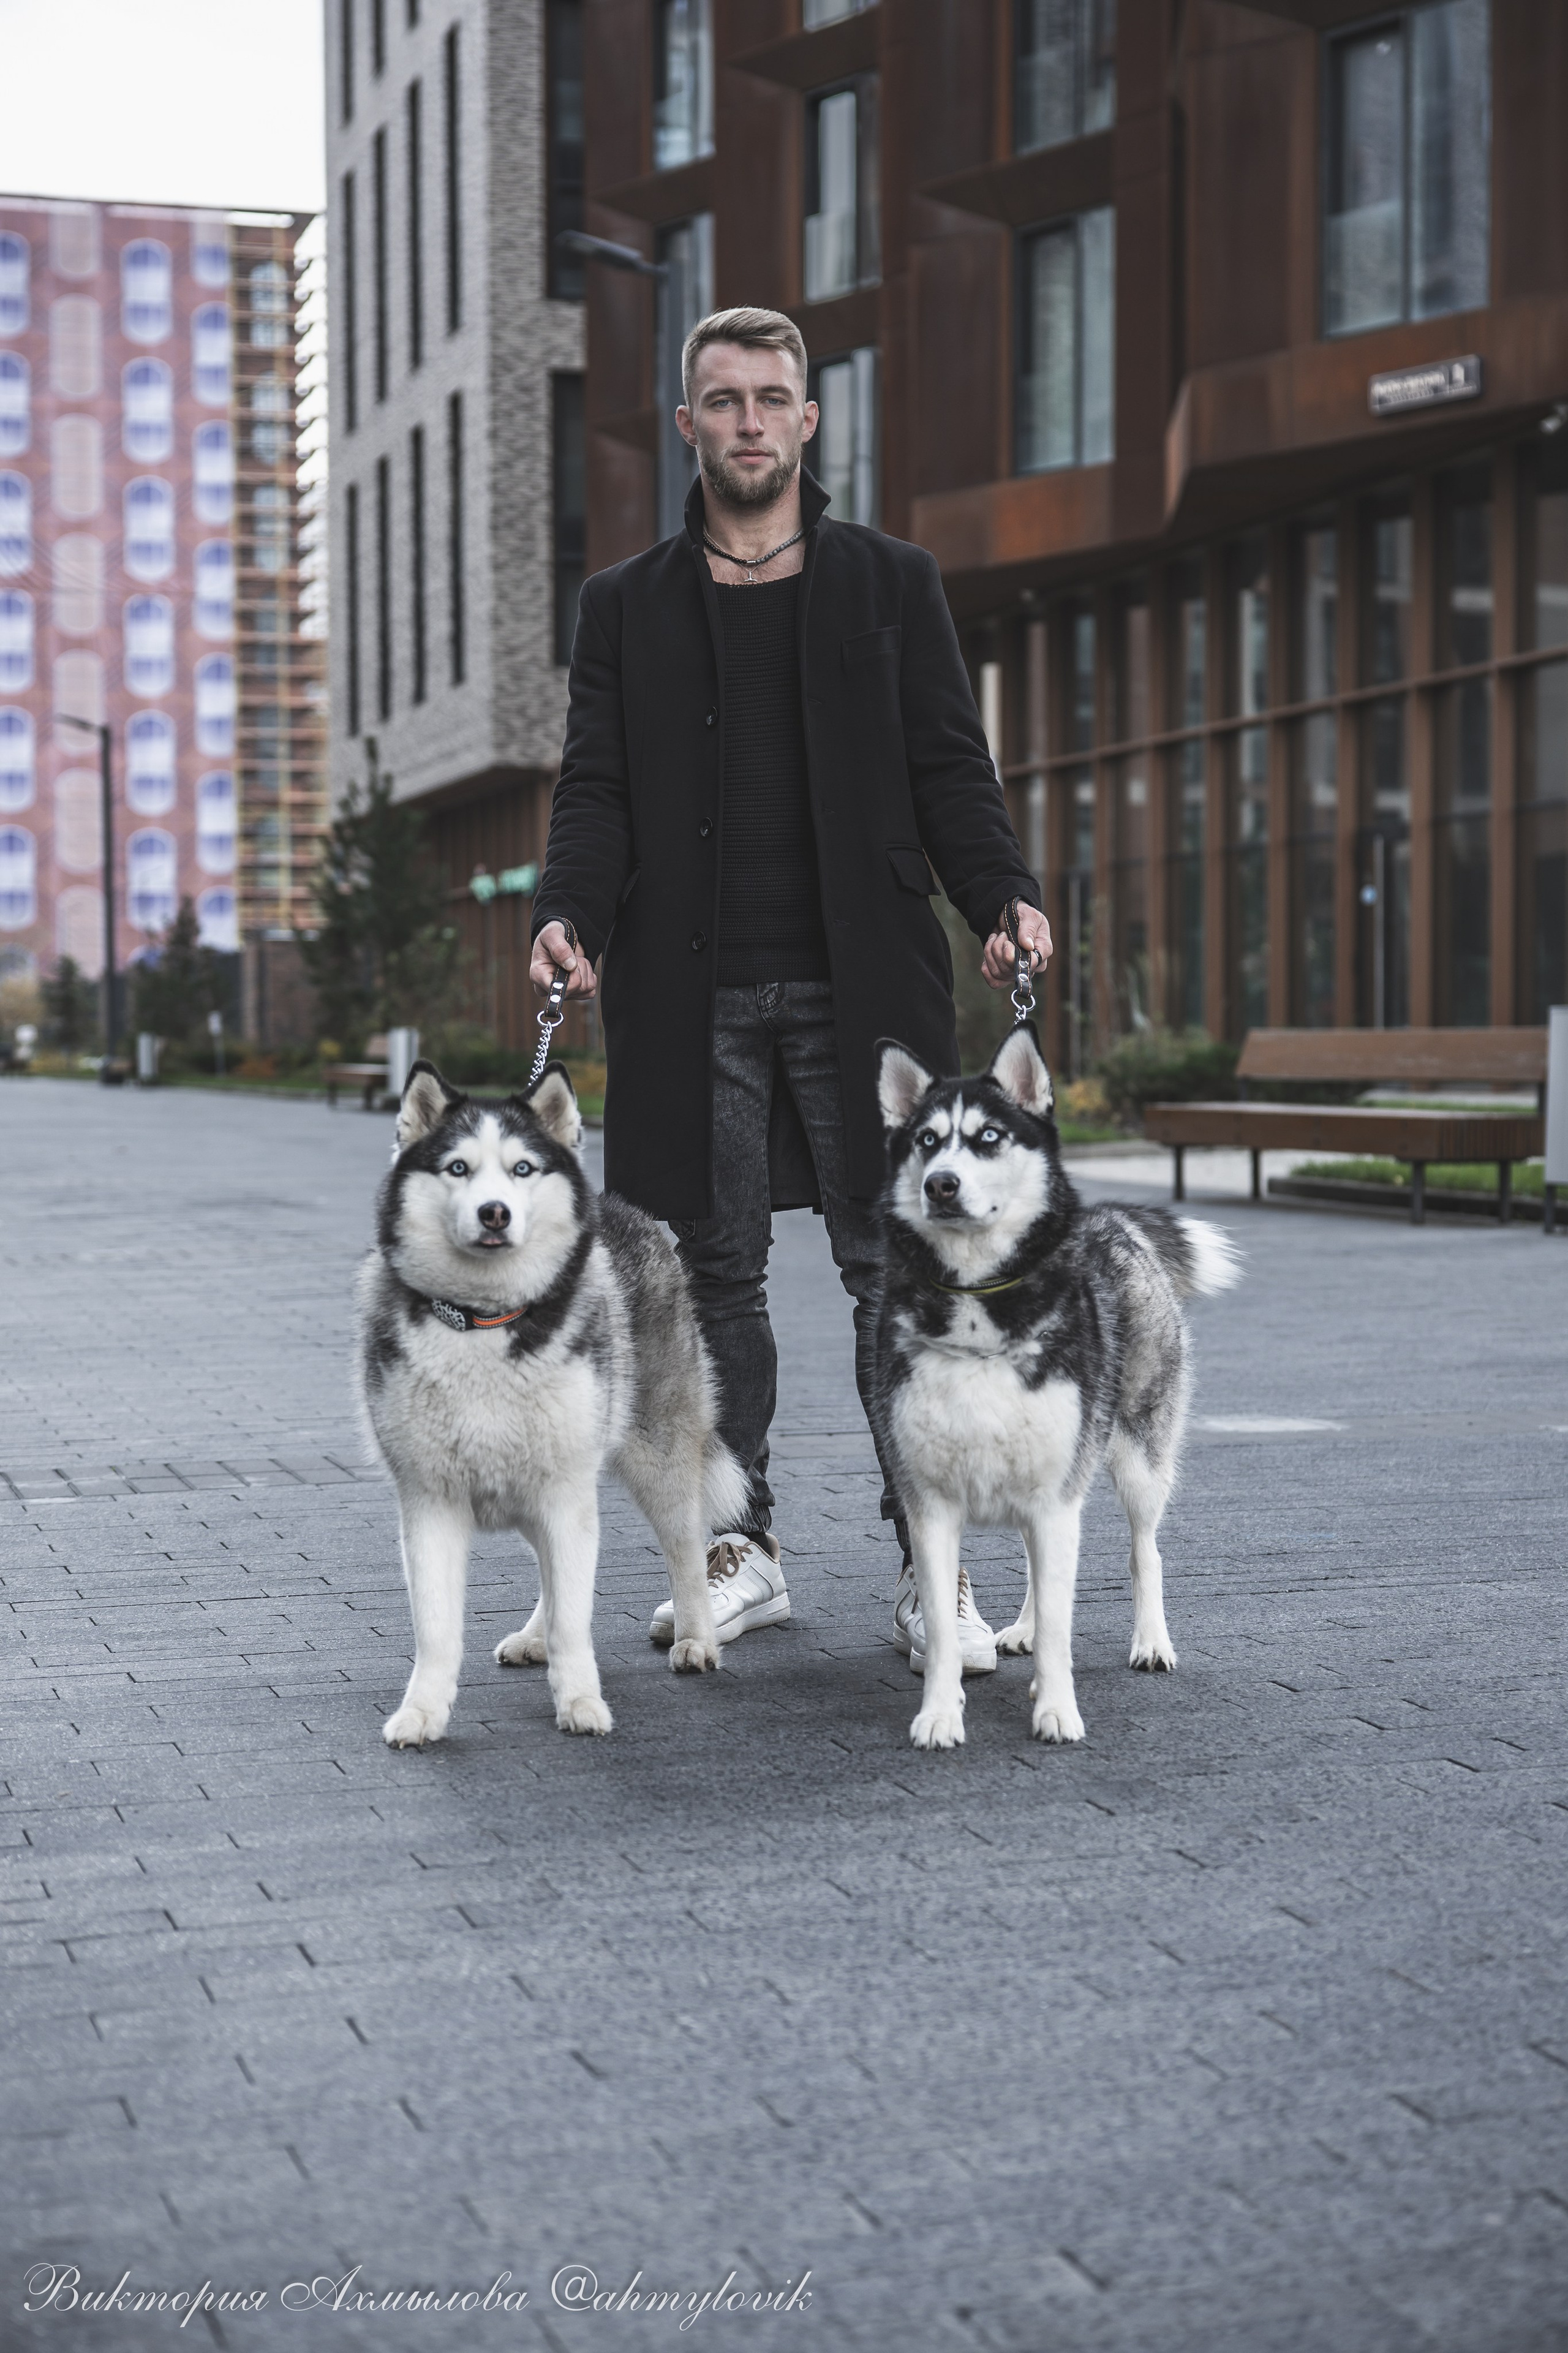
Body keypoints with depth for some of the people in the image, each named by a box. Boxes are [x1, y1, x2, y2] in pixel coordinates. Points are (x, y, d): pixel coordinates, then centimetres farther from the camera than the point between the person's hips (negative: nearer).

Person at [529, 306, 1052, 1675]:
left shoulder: (892, 585, 12)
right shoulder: (628, 608, 14)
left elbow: (950, 769, 7)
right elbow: (596, 789, 8)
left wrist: (1004, 896, -11)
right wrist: (571, 912, -11)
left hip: (859, 985, -1)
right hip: (692, 996, 2)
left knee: (896, 1266, -4)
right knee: (717, 1270, 5)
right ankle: (743, 1551, 16)